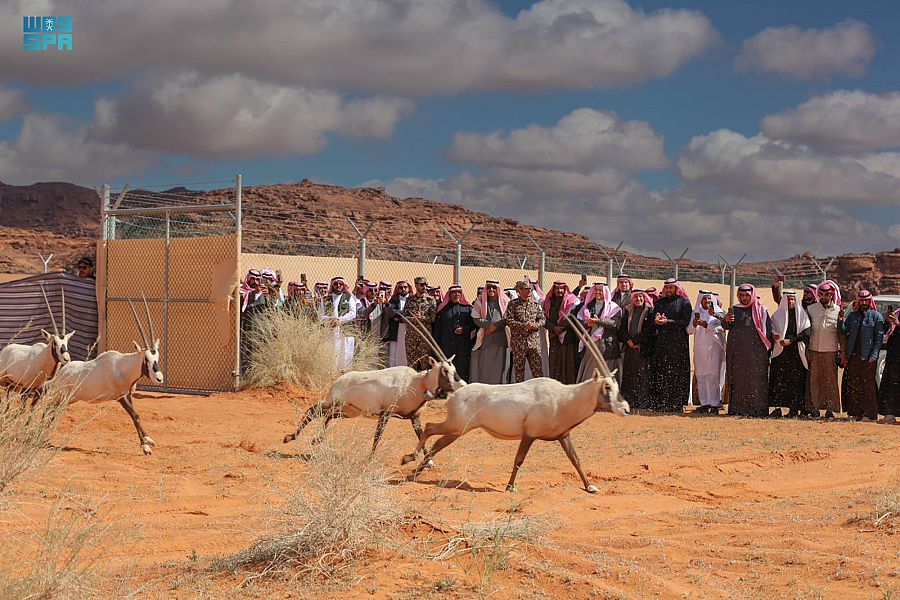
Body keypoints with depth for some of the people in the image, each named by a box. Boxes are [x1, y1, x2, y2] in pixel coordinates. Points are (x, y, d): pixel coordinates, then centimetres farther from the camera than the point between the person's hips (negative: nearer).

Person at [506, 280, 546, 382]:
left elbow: (542, 318, 12)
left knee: (537, 369, -3)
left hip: (533, 340, 2)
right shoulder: (513, 304, 0)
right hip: (518, 341, -2)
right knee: (519, 370, 3)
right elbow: (509, 321, -8)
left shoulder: (535, 303, 10)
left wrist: (536, 325, -10)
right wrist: (525, 325, -17)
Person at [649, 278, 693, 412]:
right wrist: (656, 320, -9)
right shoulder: (659, 302, 18)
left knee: (676, 374, -6)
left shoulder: (684, 303, 3)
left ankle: (676, 404, -5)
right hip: (661, 342, 4)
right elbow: (652, 320, 15)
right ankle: (660, 404, -1)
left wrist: (667, 322, -13)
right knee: (659, 373, -2)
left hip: (678, 342, -4)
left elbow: (686, 322, -7)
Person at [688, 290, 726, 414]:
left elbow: (721, 328, -10)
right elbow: (689, 331, 6)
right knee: (701, 377, 1)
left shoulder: (718, 313, 3)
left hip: (714, 349, -3)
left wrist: (707, 326, -23)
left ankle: (715, 404, -5)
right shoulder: (696, 313, 12)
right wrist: (694, 324, -14)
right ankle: (705, 404, 6)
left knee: (714, 377, -6)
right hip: (699, 349, 3)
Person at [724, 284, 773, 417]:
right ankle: (737, 408, 4)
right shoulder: (734, 310, 14)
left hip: (756, 352, -3)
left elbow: (768, 331, 5)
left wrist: (767, 348, -4)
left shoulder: (761, 310, 5)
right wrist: (726, 321, -15)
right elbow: (726, 327, 8)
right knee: (737, 380, 2)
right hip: (737, 352, 3)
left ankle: (758, 409, -7)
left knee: (756, 380, -7)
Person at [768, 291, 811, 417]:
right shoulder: (777, 315, 13)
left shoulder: (802, 315, 8)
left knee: (796, 380, -3)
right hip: (780, 353, 0)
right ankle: (777, 408, -8)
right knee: (778, 380, -8)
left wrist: (791, 340, -12)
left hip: (797, 353, 0)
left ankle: (794, 408, 1)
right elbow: (772, 332, 9)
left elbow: (806, 333, -2)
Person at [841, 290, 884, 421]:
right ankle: (856, 413, 12)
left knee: (868, 385, -4)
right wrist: (840, 320, -10)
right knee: (853, 385, 6)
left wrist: (874, 355, -11)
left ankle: (869, 414, -1)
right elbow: (843, 331, 8)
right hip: (853, 355, 4)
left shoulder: (876, 316, 1)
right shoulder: (852, 315, 13)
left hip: (868, 357, -4)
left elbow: (879, 337, -4)